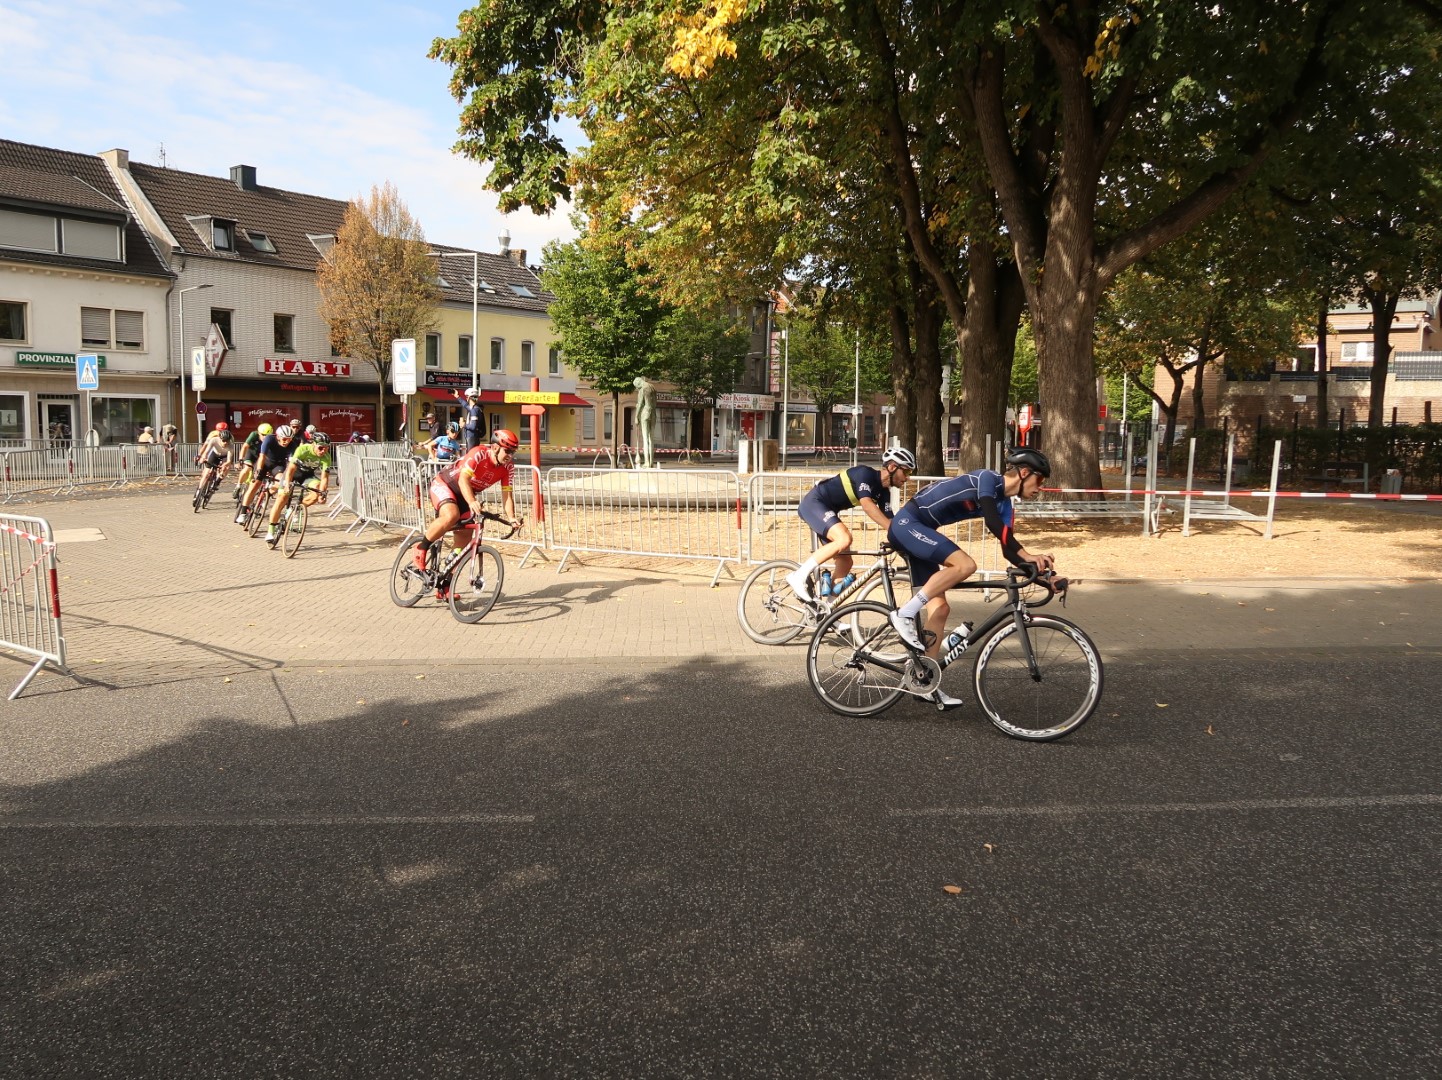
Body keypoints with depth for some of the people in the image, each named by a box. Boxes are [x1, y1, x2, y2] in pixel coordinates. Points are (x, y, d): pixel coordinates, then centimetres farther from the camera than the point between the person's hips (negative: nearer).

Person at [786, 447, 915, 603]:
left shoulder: (883, 492, 5)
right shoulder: (865, 473, -20)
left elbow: (888, 520, 4)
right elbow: (867, 505, -33)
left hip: (827, 511, 10)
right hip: (813, 502, -10)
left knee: (845, 562, 3)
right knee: (844, 539, -31)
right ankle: (799, 576, -23)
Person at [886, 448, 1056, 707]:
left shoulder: (1003, 504, 11)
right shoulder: (987, 478, -13)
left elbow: (1008, 547, 10)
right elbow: (992, 522, -27)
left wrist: (1037, 568, -2)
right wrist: (1028, 556, -29)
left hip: (916, 530, 9)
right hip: (907, 523, -9)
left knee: (940, 608, 4)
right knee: (965, 564, -28)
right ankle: (904, 615, -20)